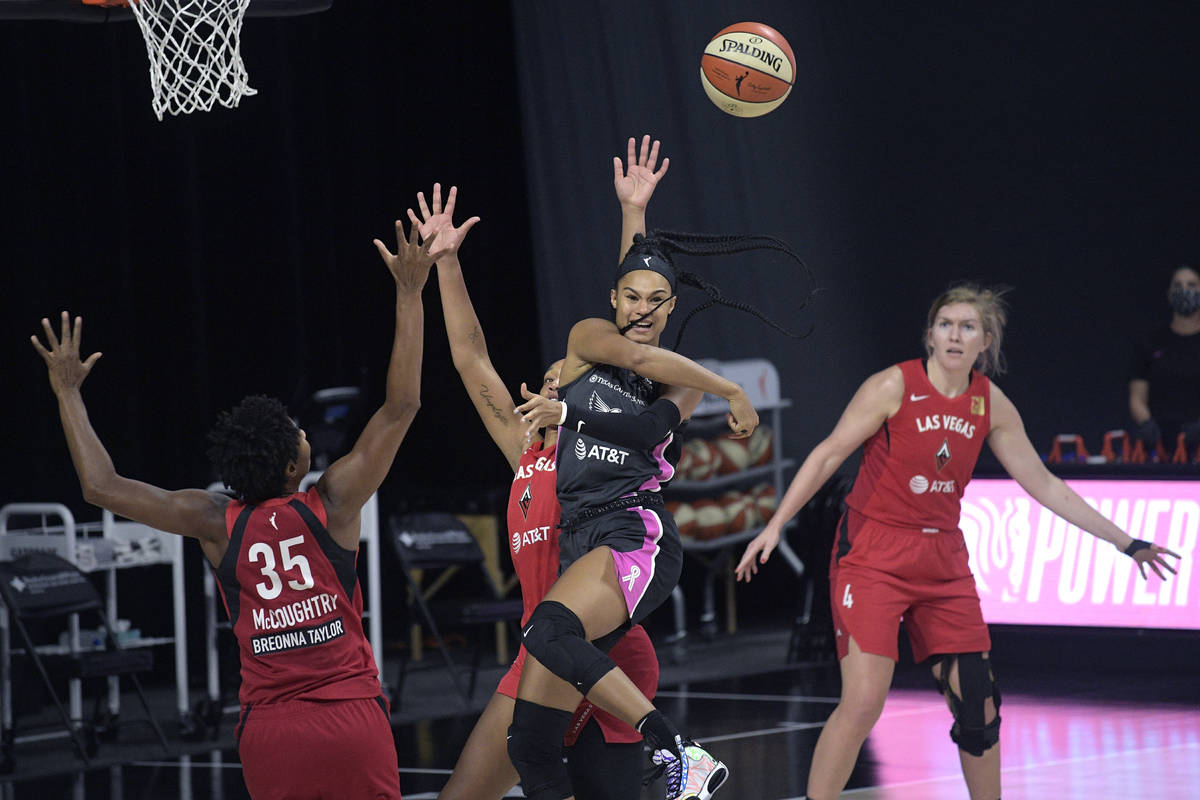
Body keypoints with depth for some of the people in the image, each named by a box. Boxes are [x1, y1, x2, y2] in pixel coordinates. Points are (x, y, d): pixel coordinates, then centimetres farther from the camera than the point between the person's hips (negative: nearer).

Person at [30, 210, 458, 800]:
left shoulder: (216, 523, -2)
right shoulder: (332, 503, -7)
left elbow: (102, 486, 3)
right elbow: (400, 406, -5)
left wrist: (68, 392, 13)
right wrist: (409, 294, 0)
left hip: (269, 729, 2)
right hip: (351, 718, -2)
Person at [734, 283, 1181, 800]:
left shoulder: (991, 404, 3)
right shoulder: (895, 386, -11)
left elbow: (1043, 485, 11)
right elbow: (828, 455, -7)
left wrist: (1125, 542, 12)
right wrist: (775, 526, -13)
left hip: (943, 561, 5)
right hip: (873, 557, -5)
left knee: (978, 706, 4)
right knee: (863, 702, -16)